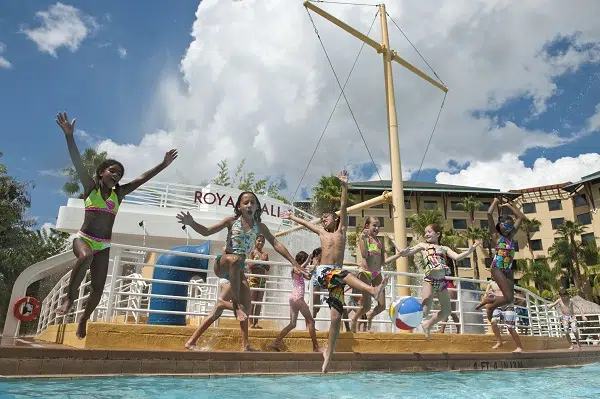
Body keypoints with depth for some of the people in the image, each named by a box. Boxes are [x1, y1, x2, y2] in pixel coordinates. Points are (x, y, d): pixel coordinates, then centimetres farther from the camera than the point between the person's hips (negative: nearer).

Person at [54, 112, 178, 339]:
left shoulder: (118, 194, 8)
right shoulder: (90, 187, 1)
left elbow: (142, 179, 6)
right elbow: (77, 162, -11)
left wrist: (164, 165, 2)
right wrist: (69, 136, -23)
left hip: (104, 246, 4)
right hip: (83, 238, -3)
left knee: (98, 288, 0)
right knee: (86, 256, -39)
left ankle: (83, 320, 25)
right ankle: (70, 297, -21)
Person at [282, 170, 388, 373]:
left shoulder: (341, 229, 14)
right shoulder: (322, 232, 19)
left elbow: (343, 208, 5)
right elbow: (305, 223, 34)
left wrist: (344, 186, -3)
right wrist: (291, 217, 45)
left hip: (336, 276, 1)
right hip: (323, 272, 0)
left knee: (336, 316, -7)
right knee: (345, 275, -33)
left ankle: (329, 353, -1)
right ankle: (373, 290, -53)